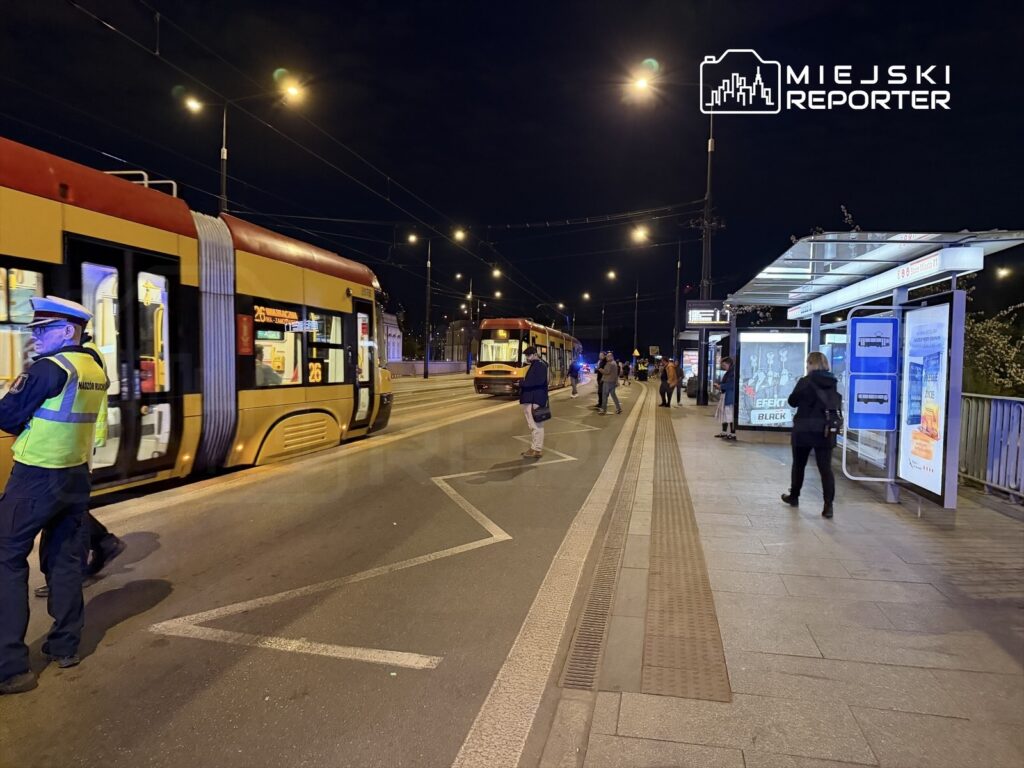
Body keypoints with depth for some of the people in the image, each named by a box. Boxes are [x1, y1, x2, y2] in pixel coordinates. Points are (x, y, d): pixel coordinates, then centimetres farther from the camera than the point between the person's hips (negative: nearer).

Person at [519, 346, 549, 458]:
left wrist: (524, 383, -16)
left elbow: (539, 381, -20)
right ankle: (534, 448, 19)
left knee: (536, 425, -7)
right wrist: (523, 383, 6)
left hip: (535, 401, -10)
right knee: (533, 425, 13)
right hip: (530, 400, 10)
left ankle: (537, 450, -5)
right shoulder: (534, 365, 21)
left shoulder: (540, 365, -9)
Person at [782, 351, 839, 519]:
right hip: (825, 431, 3)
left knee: (799, 464, 15)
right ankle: (828, 505, -8)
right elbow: (838, 406, 11)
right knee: (826, 468, 0)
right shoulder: (833, 384, 4)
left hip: (804, 430, -3)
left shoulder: (805, 382, -11)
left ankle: (794, 496, 29)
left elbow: (792, 401, -1)